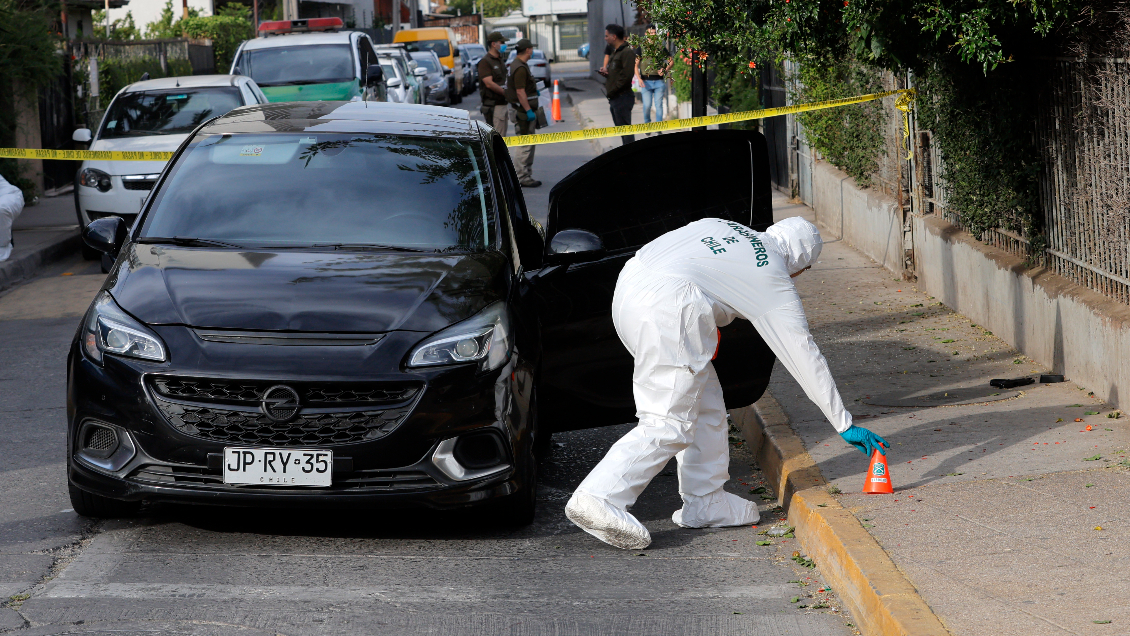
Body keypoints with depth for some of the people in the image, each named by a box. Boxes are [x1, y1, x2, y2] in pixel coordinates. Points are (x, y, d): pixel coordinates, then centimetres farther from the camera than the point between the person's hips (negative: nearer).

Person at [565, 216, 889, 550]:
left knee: (706, 406, 17)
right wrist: (845, 425, 20)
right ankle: (598, 498, -16)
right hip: (667, 307, -8)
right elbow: (805, 356, 13)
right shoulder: (774, 280, 10)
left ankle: (704, 503, 22)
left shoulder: (720, 226, 27)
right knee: (668, 424, -5)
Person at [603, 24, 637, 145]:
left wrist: (612, 91, -18)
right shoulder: (615, 52, 20)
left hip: (622, 97, -10)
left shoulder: (627, 52, -13)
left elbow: (626, 76, -20)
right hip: (614, 98, 10)